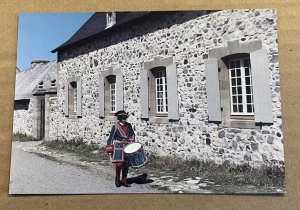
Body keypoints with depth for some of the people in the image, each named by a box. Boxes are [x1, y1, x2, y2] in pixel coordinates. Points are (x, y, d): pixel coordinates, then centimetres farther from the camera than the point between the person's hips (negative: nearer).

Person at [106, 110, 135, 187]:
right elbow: (111, 137, -5)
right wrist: (109, 147, -9)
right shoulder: (115, 126, -7)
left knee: (126, 164, 8)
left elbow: (132, 134, 20)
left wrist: (132, 141, 6)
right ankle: (117, 178, 16)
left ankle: (124, 180, 24)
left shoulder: (129, 125, 6)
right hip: (118, 147, -5)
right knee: (119, 163, -10)